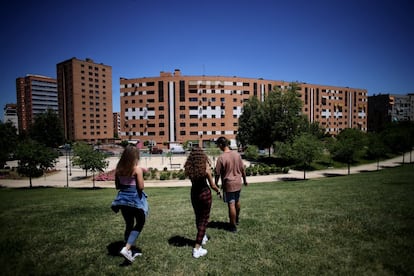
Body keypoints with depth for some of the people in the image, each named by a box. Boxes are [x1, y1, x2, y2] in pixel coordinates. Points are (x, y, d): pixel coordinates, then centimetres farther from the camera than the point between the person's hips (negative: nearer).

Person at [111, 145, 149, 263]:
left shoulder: (119, 169, 2)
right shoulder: (137, 169, -15)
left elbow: (117, 186, 9)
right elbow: (141, 187, -14)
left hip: (123, 199, 6)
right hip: (135, 199, -6)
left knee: (129, 225, 18)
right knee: (139, 224, 10)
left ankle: (129, 251, 25)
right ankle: (127, 249, -4)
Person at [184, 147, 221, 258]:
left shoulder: (189, 169, -9)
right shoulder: (206, 168, -18)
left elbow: (193, 180, 4)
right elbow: (212, 185, -8)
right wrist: (218, 190, 11)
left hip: (194, 193, 5)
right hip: (205, 193, -4)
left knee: (198, 217, 23)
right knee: (204, 219, 5)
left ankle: (202, 237, 46)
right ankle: (197, 249, 3)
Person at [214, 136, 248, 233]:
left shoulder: (221, 158, -19)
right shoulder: (237, 154, -3)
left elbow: (217, 174, -12)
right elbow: (242, 169, 6)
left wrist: (216, 184, 3)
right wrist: (244, 179, 19)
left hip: (228, 184, -6)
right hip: (238, 183, 6)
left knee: (231, 205, 3)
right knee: (237, 201, 23)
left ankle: (233, 226, 13)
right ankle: (236, 219, 43)